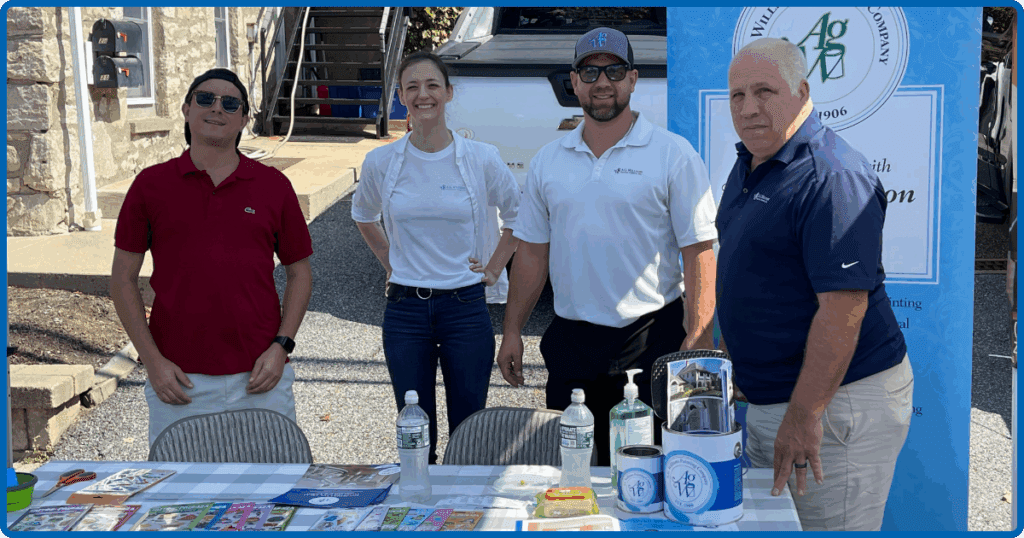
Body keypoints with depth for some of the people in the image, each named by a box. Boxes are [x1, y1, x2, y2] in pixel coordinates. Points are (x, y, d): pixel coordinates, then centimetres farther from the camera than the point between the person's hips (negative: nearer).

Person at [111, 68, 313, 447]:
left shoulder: (273, 186, 4)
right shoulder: (151, 185, 2)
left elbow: (299, 273, 9)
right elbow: (123, 279, 4)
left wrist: (281, 345, -3)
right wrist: (152, 360, -4)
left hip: (260, 378, 1)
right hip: (178, 380, 0)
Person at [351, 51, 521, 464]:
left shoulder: (481, 159, -5)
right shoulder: (380, 162, -1)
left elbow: (519, 216, 11)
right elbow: (364, 216, 20)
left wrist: (493, 268, 6)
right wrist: (390, 263, 11)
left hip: (465, 308, -1)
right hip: (404, 310, 1)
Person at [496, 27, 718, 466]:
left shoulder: (673, 155, -3)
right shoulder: (548, 161, 9)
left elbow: (699, 253, -7)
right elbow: (532, 253, 13)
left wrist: (698, 339, -14)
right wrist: (512, 331, 9)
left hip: (651, 339, -3)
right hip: (570, 339, 4)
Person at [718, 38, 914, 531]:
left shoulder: (831, 176, -22)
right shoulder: (750, 162, 10)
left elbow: (843, 308, -27)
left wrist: (804, 415, -28)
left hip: (834, 399, -10)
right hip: (767, 396, 10)